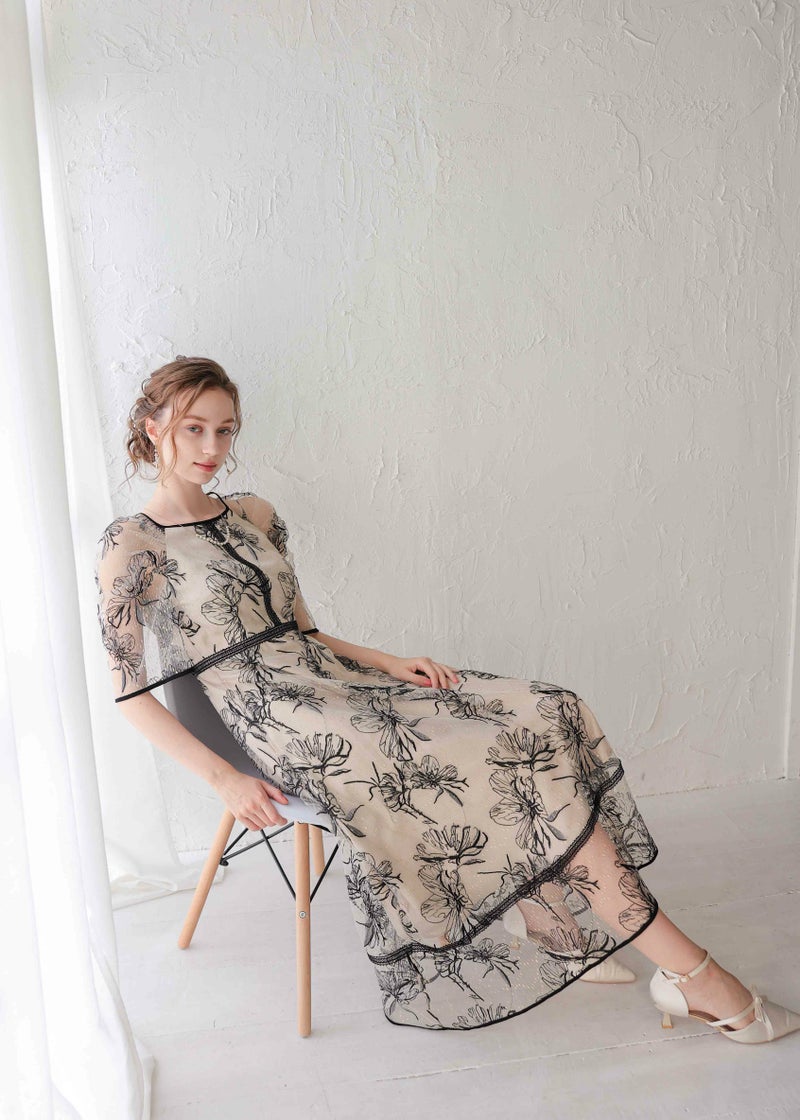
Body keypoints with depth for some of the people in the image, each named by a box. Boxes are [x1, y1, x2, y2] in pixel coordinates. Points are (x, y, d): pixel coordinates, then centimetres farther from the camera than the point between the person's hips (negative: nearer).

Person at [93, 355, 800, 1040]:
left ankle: (548, 925, -3)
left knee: (539, 717, -8)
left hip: (334, 678, 8)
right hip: (283, 724, -7)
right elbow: (131, 694, -6)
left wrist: (390, 664, 1)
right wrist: (223, 780, -15)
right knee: (517, 755, -18)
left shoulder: (254, 516, 14)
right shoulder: (130, 548, -5)